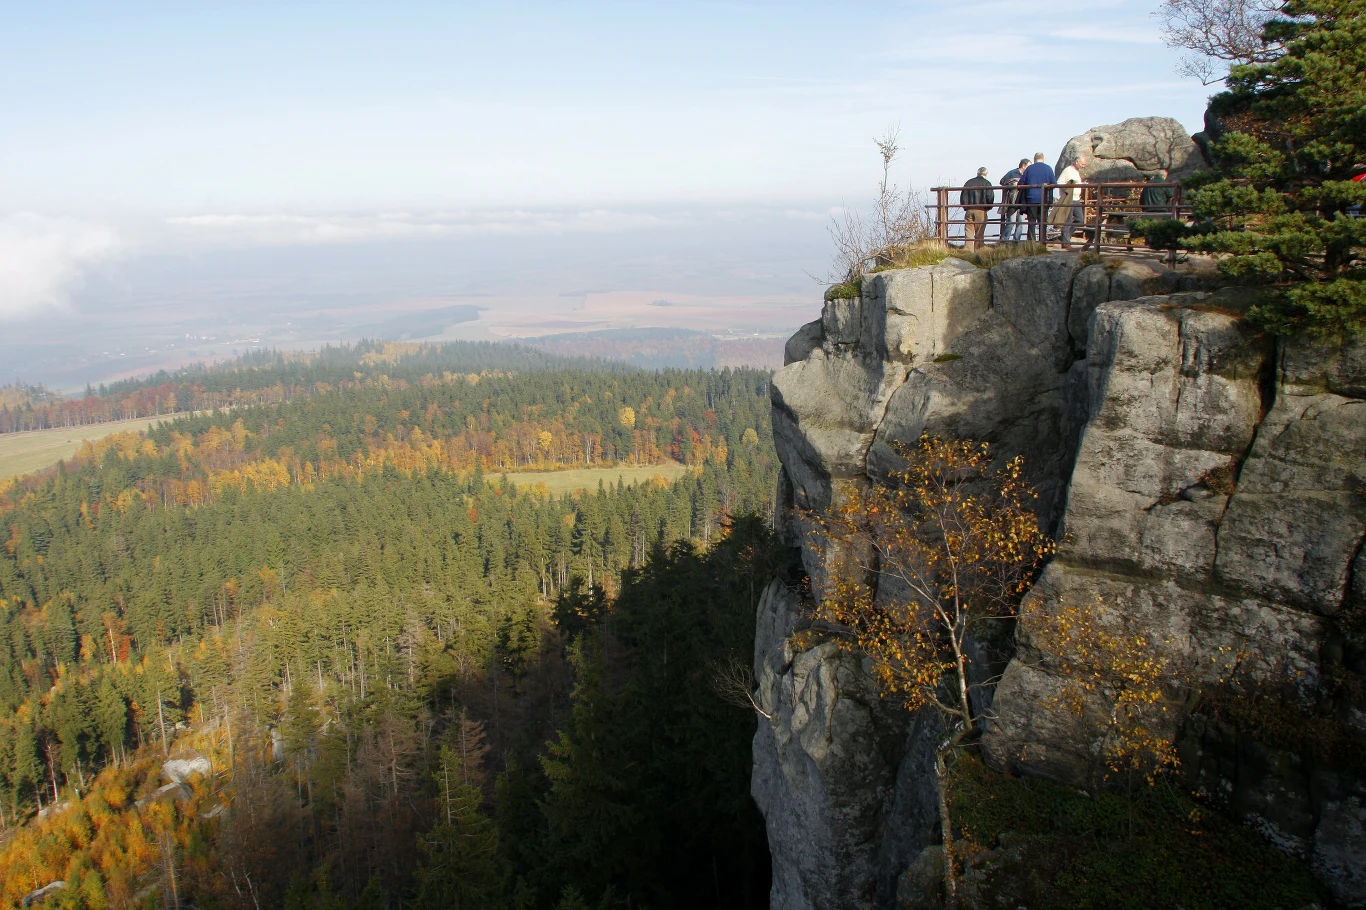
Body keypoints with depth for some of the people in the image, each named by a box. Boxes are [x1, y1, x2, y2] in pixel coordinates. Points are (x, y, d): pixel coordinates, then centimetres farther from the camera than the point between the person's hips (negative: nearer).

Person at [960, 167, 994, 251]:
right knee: (979, 234, 2)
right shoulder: (986, 183, 0)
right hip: (981, 211, -3)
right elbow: (990, 197, -6)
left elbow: (962, 197, 10)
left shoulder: (968, 183, 11)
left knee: (968, 233, 2)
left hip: (969, 210, 3)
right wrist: (988, 208, 10)